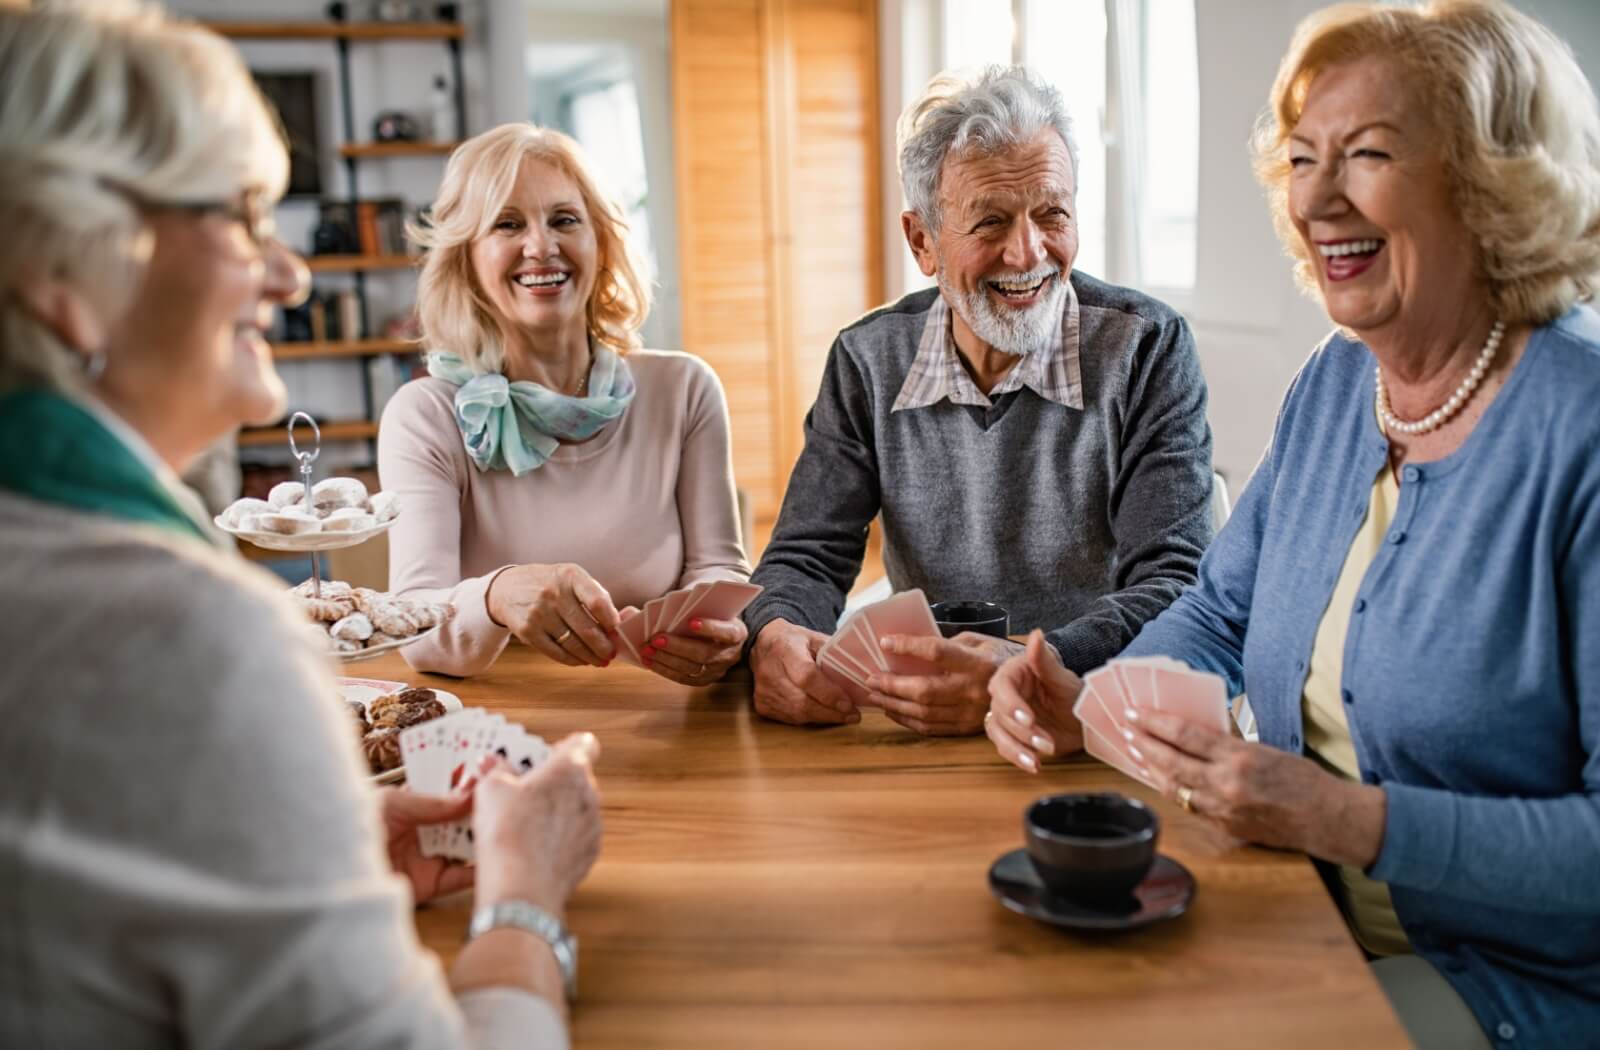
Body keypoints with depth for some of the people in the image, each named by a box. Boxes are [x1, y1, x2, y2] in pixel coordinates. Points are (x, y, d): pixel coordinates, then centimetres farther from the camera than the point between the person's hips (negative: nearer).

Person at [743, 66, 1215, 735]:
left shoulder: (1146, 348, -6)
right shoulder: (868, 360, 2)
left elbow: (1174, 585, -13)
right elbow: (808, 556, 1)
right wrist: (775, 637, -23)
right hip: (925, 730, 2)